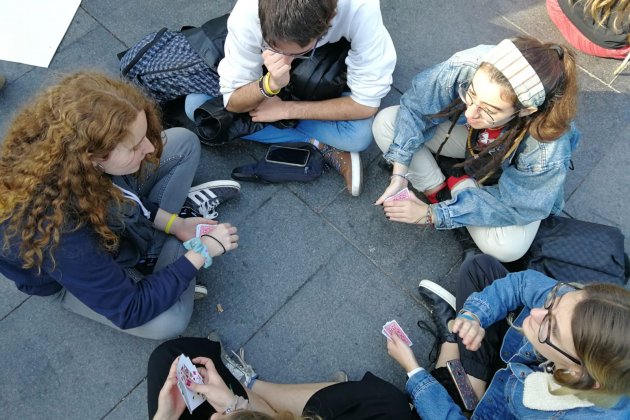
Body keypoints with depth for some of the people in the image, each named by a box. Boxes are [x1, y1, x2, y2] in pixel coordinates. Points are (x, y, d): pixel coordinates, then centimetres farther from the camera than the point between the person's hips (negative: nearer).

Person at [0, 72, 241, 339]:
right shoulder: (59, 235, -45)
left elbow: (120, 188, -5)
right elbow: (130, 312, -33)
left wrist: (175, 224, -12)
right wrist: (201, 251, -29)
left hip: (105, 205, 5)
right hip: (80, 274, -4)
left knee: (184, 142, -7)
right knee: (167, 322, -27)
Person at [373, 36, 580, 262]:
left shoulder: (546, 152, -41)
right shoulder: (465, 68, -38)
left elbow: (513, 207, -26)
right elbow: (416, 107, -21)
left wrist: (432, 214, -28)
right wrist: (400, 173, -28)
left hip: (511, 173, -2)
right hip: (470, 136, 3)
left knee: (507, 246, -27)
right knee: (385, 123, -16)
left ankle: (457, 184, 0)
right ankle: (438, 190, -2)